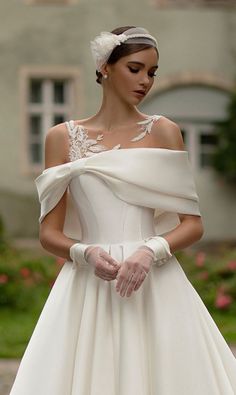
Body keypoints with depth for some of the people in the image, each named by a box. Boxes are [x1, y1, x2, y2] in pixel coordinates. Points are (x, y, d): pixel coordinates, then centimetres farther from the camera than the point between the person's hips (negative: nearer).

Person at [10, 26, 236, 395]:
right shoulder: (63, 137, 8)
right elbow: (49, 233, 6)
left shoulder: (163, 131, 5)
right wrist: (86, 253, -13)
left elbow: (193, 224, 2)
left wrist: (149, 252, -16)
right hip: (87, 290, 1)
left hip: (155, 289, 0)